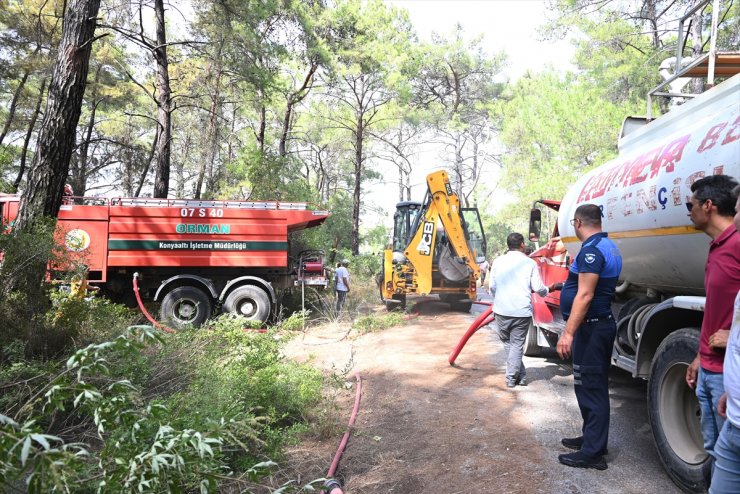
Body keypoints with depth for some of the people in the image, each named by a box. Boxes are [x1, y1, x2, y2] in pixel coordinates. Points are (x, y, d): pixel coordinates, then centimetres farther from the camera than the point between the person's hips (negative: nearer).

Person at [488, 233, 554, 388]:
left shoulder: (498, 261, 2)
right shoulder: (530, 263, -2)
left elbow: (491, 286, 2)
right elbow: (538, 288, -4)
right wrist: (546, 291, 19)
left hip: (502, 310, 2)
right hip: (522, 311, -1)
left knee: (507, 342, 17)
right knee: (517, 344, 8)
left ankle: (520, 375, 20)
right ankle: (512, 377, 9)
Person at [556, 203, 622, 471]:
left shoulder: (591, 249, -20)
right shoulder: (608, 246, 13)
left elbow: (585, 295, -27)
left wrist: (569, 332, -28)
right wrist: (568, 284, 38)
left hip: (591, 327, -11)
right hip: (600, 324, 11)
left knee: (590, 388, -4)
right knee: (593, 387, 19)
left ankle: (592, 453, 5)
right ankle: (592, 438, 32)